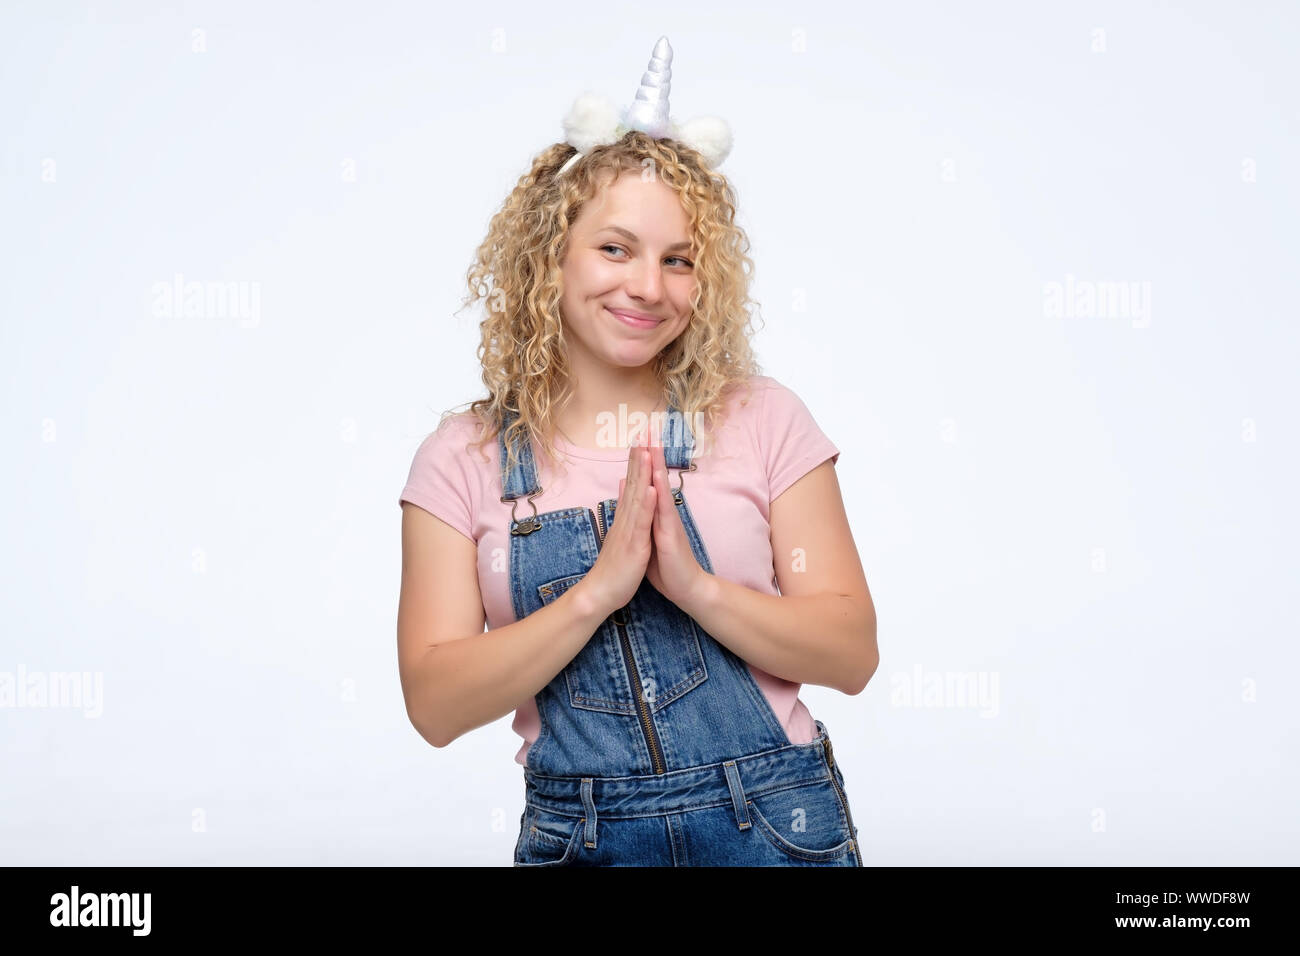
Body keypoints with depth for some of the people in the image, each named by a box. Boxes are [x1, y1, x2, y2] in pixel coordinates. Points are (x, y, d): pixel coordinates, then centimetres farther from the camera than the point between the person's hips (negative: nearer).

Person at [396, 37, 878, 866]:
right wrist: (600, 589, -21)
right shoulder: (464, 462, -3)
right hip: (577, 836, 0)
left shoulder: (761, 419, -3)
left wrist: (693, 584, -20)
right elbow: (436, 706, -10)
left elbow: (853, 655, -6)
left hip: (774, 826, 0)